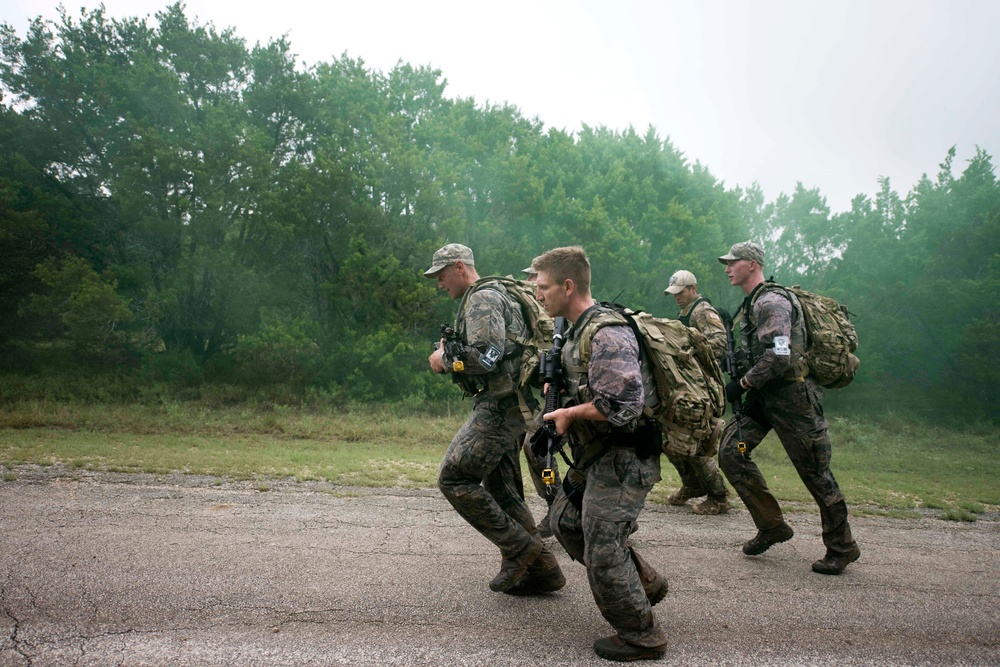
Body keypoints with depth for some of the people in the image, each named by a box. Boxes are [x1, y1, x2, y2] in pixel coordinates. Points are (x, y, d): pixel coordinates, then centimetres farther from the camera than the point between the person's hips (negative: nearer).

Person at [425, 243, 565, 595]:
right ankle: (542, 570, 19)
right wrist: (452, 351, 13)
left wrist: (444, 360, -8)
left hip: (500, 405, -11)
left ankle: (518, 547, -3)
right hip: (508, 405, 11)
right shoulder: (490, 297, 22)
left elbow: (485, 356, -24)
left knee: (454, 477, -9)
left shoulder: (483, 298, -12)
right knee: (501, 489, 13)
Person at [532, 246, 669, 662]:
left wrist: (567, 413, -18)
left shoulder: (607, 334, -23)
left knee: (603, 551, -2)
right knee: (566, 521, 20)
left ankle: (641, 637, 19)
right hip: (595, 456, 11)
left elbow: (622, 405, -31)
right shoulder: (576, 331, 9)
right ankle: (645, 582, 33)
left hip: (622, 461, -10)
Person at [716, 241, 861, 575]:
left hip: (792, 396, -9)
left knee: (815, 473, 1)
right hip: (764, 396, 9)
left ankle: (842, 548, 19)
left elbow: (778, 358, -26)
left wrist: (741, 384, -17)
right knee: (731, 450, -2)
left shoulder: (772, 302, -17)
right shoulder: (751, 304, 14)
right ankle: (772, 526, 10)